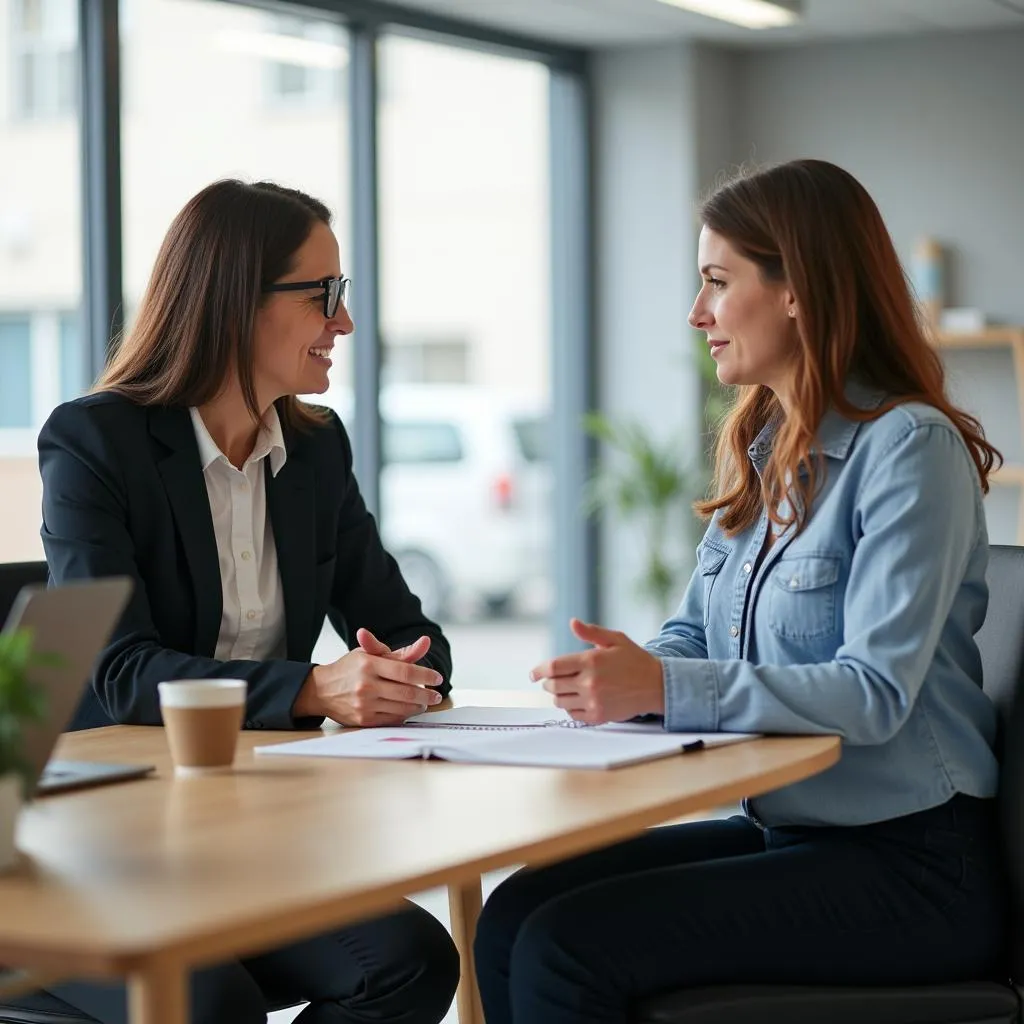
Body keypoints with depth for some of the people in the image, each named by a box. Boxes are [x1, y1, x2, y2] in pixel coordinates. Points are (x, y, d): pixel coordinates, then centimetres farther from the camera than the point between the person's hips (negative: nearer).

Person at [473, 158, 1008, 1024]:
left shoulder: (909, 447, -13)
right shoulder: (761, 452, 14)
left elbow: (875, 693, -21)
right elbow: (694, 636, 14)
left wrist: (663, 687, -29)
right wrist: (619, 673, -10)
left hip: (907, 865, -8)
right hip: (780, 829, 8)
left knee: (566, 948, -20)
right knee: (512, 916, -10)